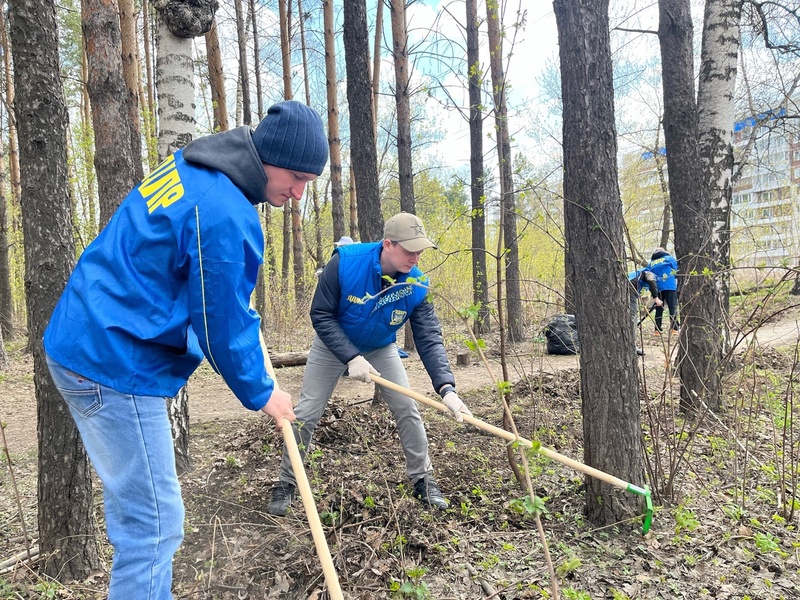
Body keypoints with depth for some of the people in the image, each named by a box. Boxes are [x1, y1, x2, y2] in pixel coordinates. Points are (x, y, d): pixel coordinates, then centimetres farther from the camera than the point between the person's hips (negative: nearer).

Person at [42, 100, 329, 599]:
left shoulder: (189, 167, 8)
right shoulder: (226, 217, -23)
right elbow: (222, 330, -15)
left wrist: (236, 290, 24)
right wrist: (261, 394, -1)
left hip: (85, 345, 10)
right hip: (115, 365, -10)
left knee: (134, 508, 19)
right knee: (155, 524, -2)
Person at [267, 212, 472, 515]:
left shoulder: (416, 285, -25)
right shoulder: (345, 262, -33)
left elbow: (429, 339, -27)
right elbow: (321, 315, -26)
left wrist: (446, 388, -40)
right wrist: (351, 358, -33)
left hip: (380, 349, 2)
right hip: (332, 345, -2)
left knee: (407, 409, -4)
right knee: (306, 413, -2)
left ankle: (423, 480, 16)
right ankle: (286, 484, 18)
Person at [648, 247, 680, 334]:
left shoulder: (651, 263, 15)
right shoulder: (669, 258, 7)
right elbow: (676, 269, 6)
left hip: (657, 288, 3)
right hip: (670, 287, -3)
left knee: (659, 309, 8)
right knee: (673, 307, -1)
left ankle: (657, 330, 5)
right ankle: (674, 328, -8)